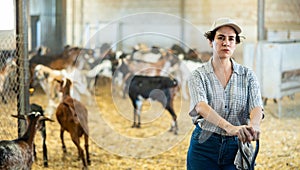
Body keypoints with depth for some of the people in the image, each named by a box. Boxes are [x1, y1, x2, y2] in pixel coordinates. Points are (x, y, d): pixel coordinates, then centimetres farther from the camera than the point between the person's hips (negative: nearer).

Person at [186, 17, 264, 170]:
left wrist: (253, 125, -37)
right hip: (204, 147, -1)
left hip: (237, 147, 2)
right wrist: (229, 127, -40)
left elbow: (256, 107, -12)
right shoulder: (199, 75, -4)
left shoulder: (247, 75, 3)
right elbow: (200, 106, -22)